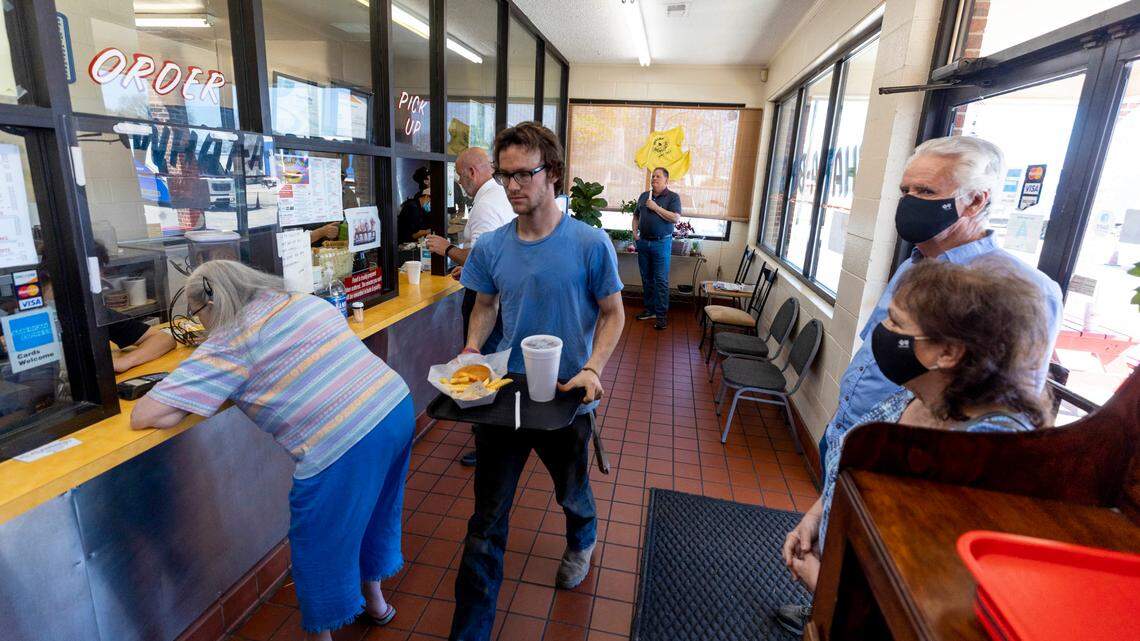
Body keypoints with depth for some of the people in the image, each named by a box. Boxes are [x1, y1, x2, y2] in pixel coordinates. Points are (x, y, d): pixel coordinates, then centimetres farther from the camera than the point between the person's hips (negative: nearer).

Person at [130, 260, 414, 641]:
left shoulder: (229, 342, -4)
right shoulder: (305, 301, 16)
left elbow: (142, 417, -4)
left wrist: (208, 394, 13)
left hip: (344, 446, -8)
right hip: (398, 408, 8)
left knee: (319, 553, 18)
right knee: (373, 514, 31)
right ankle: (374, 601, 53)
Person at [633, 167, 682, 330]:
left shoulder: (673, 197, -3)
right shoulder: (644, 196, 13)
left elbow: (675, 218, -15)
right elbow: (636, 215, 22)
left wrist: (656, 207, -15)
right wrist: (635, 231, 5)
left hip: (661, 243, -5)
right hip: (643, 242, 5)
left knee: (661, 280, -4)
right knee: (646, 278, 11)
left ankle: (661, 314, 0)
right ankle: (650, 309, 22)